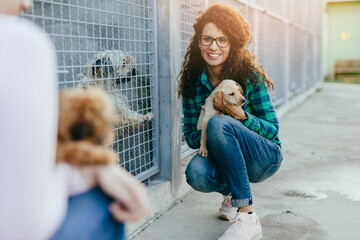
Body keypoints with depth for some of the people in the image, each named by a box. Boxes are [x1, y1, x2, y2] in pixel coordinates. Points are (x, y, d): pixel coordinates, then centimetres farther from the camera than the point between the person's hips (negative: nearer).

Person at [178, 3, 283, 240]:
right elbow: (190, 137, 0)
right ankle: (232, 193, 5)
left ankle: (248, 217, -27)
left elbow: (272, 130, -9)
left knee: (220, 123, -32)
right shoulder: (193, 82, -3)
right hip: (225, 159, 3)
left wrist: (242, 116, -29)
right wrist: (204, 135, -24)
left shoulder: (249, 75, -12)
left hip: (264, 158, -3)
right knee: (196, 172, -32)